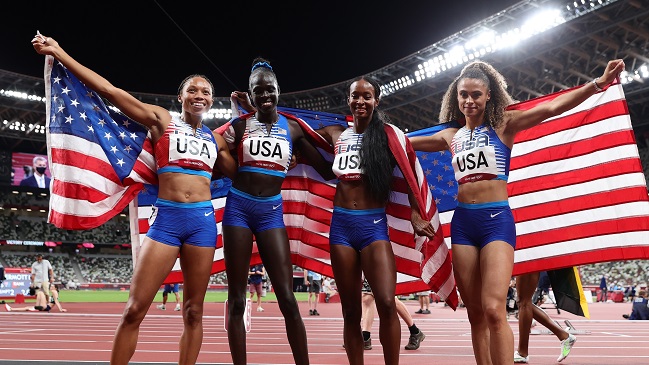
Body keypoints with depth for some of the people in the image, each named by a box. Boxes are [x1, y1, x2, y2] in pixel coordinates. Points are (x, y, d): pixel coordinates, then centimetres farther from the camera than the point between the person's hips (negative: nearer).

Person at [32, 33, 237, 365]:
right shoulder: (161, 120, 6)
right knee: (134, 309, -4)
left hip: (203, 220, 3)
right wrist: (59, 52, -1)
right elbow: (110, 91, 1)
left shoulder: (215, 139, 16)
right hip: (166, 219, -3)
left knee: (193, 312, 6)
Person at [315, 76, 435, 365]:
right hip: (341, 224, 3)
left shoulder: (388, 134, 3)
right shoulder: (335, 135, 11)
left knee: (387, 304, -16)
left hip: (374, 223, -3)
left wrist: (415, 215, -6)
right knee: (350, 311, 7)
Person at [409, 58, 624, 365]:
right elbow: (407, 142, 25)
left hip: (497, 219, -4)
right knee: (475, 313, 6)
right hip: (462, 222, 4)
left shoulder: (504, 125, 4)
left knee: (494, 310, -17)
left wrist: (597, 84, -15)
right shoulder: (451, 136, 15)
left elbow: (551, 108, -6)